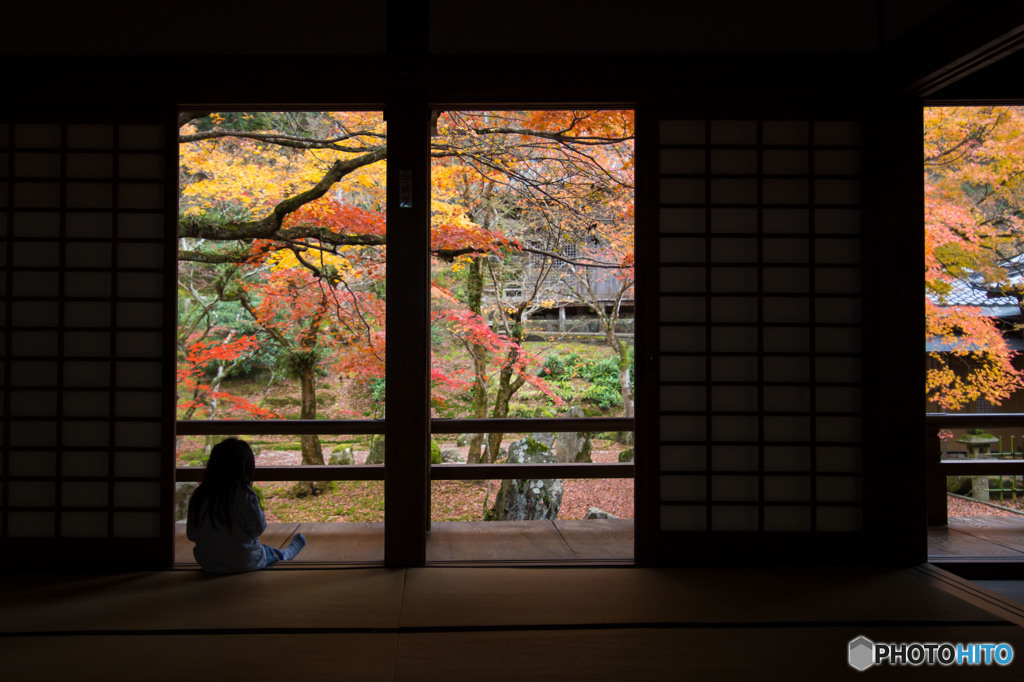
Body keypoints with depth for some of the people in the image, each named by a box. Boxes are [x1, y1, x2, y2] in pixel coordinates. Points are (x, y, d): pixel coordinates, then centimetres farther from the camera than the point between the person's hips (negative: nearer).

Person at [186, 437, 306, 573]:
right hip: (244, 564, -4)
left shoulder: (199, 495, -8)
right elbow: (258, 529, -17)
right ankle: (289, 552, 60)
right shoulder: (245, 494, -21)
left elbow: (191, 534, 0)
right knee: (272, 553, 29)